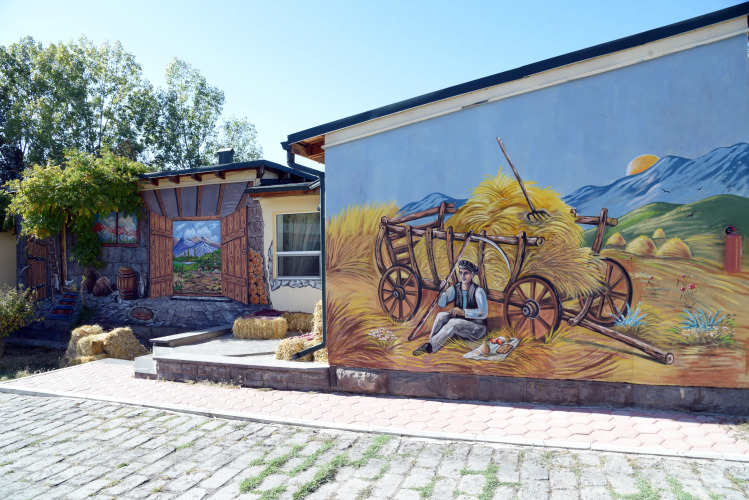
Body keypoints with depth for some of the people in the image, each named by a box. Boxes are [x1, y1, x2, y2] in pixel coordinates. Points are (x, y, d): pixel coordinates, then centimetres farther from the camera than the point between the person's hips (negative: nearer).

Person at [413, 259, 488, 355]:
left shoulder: (478, 291, -13)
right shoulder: (455, 289, 1)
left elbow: (484, 313, -23)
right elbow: (441, 304, -11)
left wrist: (463, 312, -30)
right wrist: (442, 291, -29)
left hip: (477, 327, -5)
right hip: (460, 325, 5)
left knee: (453, 323, -32)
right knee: (442, 315, -19)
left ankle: (430, 346, -35)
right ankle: (430, 340, -27)